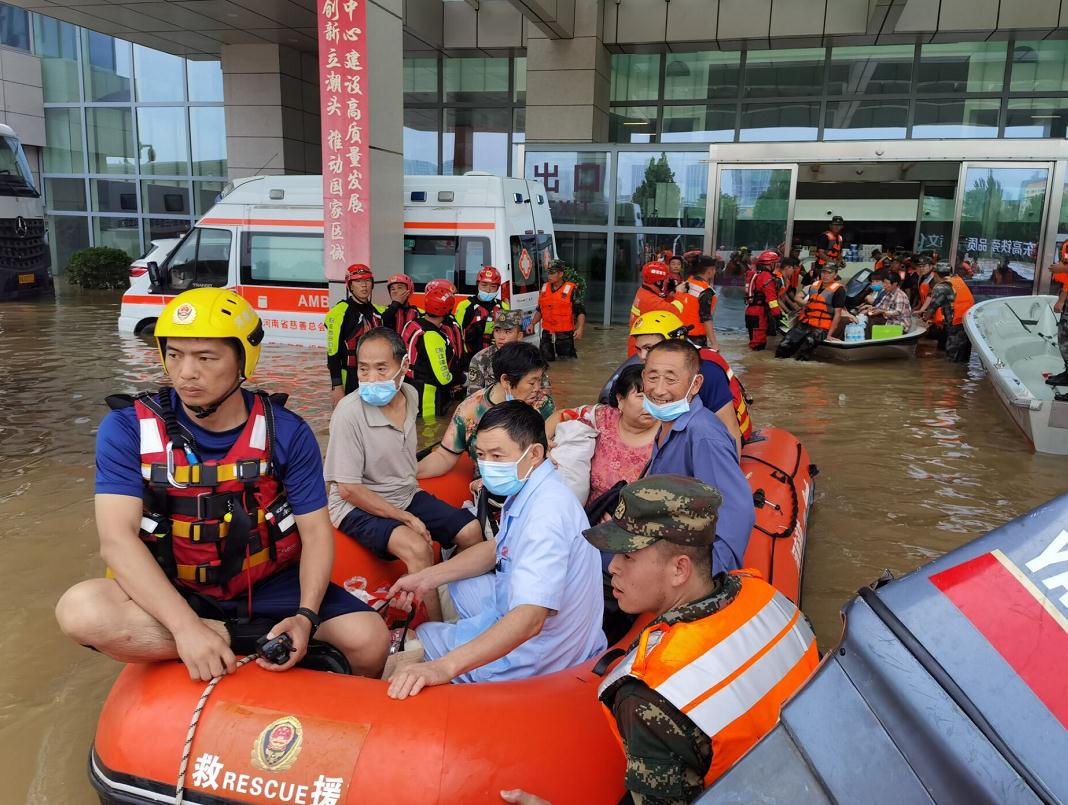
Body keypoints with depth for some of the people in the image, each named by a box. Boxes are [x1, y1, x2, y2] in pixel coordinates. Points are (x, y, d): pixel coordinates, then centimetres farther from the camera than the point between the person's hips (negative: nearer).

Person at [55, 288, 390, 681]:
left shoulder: (286, 432, -7)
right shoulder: (128, 429, -10)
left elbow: (316, 532, -6)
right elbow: (118, 538, -19)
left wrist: (305, 617, -24)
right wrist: (187, 627, -32)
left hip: (269, 587, 1)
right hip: (174, 594, 0)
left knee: (370, 639, -19)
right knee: (81, 609, -30)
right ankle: (264, 643, -21)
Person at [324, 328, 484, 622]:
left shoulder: (410, 394, -3)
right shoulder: (349, 412, -23)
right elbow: (348, 488, -20)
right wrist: (406, 518, -18)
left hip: (407, 496, 7)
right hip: (359, 505, -7)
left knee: (471, 531, -2)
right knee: (418, 548, -31)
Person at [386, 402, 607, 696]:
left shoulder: (547, 513, -34)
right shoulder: (525, 490, -2)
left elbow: (530, 619, -43)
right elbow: (496, 549, 15)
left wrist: (444, 667, -50)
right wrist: (427, 578, 5)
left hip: (536, 659, -9)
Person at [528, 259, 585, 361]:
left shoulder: (571, 289, -6)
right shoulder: (544, 288, 10)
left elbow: (581, 312, -8)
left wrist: (580, 328, -21)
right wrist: (532, 324, 10)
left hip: (565, 335, -5)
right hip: (546, 334, 5)